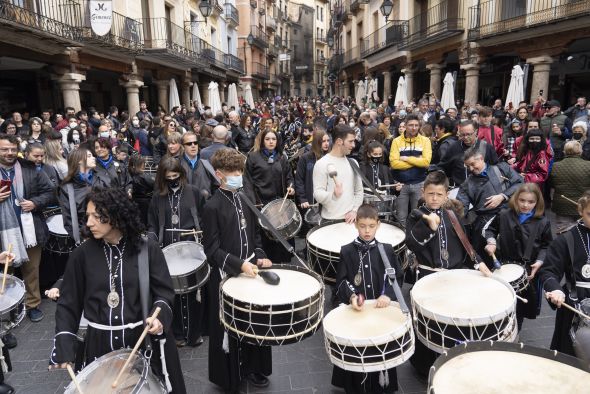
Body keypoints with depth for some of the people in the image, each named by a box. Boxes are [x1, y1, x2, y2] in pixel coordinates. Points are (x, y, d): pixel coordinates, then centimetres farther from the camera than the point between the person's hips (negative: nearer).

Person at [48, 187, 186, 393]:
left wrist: (159, 317, -25)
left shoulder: (148, 249, -8)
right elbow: (69, 303, 2)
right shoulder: (82, 254, -4)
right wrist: (63, 349, -3)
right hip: (99, 343, 1)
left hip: (145, 339, -1)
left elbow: (164, 293, -5)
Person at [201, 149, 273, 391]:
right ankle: (230, 376, 29)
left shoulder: (245, 200, 5)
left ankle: (253, 368, 36)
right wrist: (239, 264, -25)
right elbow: (212, 249, -15)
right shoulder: (212, 207, -14)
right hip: (226, 276, -6)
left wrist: (259, 256, 0)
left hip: (249, 270, 6)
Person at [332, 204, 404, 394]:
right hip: (355, 309, -1)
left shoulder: (386, 250, -1)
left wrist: (388, 294, -15)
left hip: (381, 307, 1)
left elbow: (397, 277, 1)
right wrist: (352, 296, -20)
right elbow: (341, 281, -3)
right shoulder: (347, 251, -3)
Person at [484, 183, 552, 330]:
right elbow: (490, 229, 9)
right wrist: (491, 242, -8)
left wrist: (539, 261, -13)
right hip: (503, 265, 0)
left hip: (528, 269, 0)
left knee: (521, 304, 13)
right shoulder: (504, 215, -6)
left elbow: (546, 246, 1)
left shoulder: (543, 222, -7)